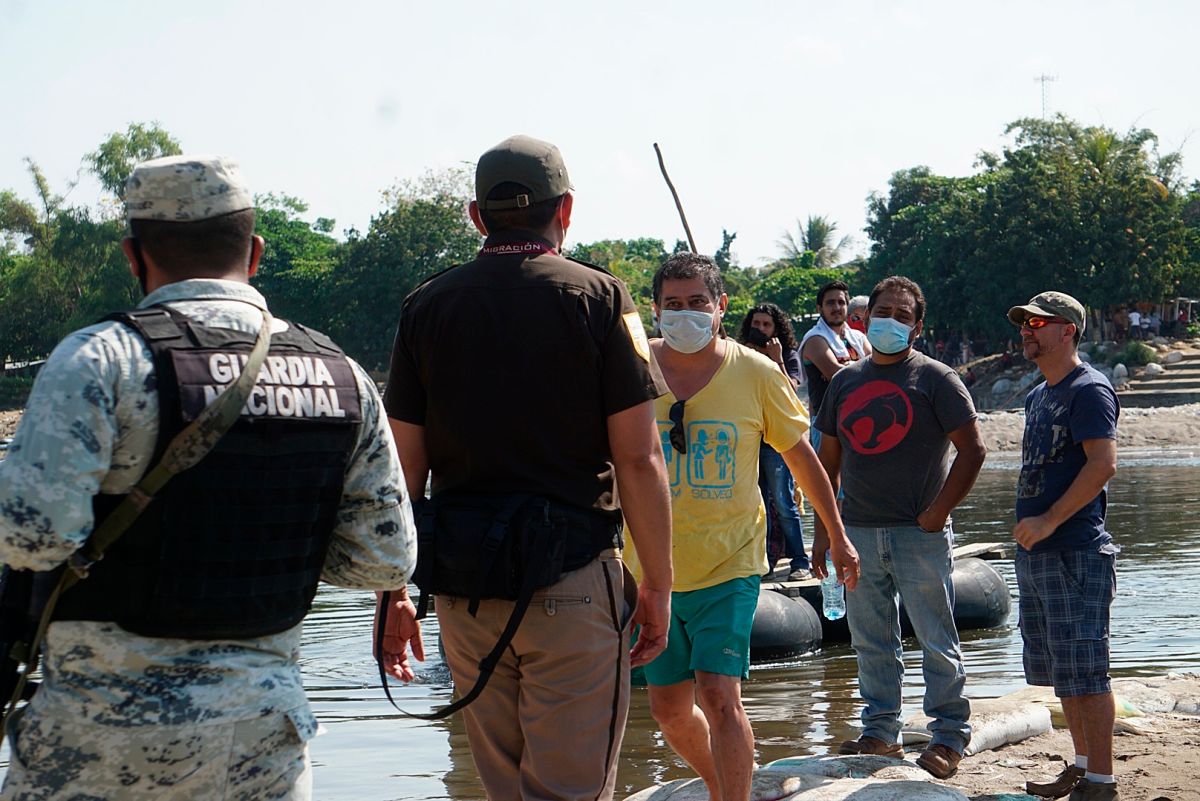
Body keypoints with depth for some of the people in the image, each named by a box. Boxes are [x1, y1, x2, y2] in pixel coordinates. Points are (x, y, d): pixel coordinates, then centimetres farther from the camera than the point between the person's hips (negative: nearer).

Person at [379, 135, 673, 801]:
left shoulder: (426, 306, 5)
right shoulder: (598, 298, -3)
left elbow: (402, 469, 4)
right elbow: (638, 460, -8)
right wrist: (657, 586, 1)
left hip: (464, 589, 4)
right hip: (572, 583, -4)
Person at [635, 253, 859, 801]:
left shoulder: (757, 375, -4)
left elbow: (800, 455, 9)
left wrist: (838, 538, 14)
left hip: (728, 565, -2)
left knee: (719, 697, -17)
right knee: (669, 708, 11)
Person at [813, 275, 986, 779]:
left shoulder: (935, 379, -2)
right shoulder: (845, 382, 13)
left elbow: (972, 448, -5)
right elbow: (828, 458, 17)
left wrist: (939, 511, -11)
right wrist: (823, 527, 11)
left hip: (919, 533, -5)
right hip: (858, 531, 5)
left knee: (936, 640, 0)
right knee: (871, 642, 10)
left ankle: (949, 737, 7)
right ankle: (880, 733, 20)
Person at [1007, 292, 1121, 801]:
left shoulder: (1089, 390, -10)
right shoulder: (1038, 397, 18)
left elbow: (1104, 464, -21)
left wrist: (1049, 521, -22)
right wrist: (1027, 529, 15)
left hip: (1075, 551, -10)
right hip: (1035, 551, 10)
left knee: (1082, 667, -8)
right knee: (1057, 666, 14)